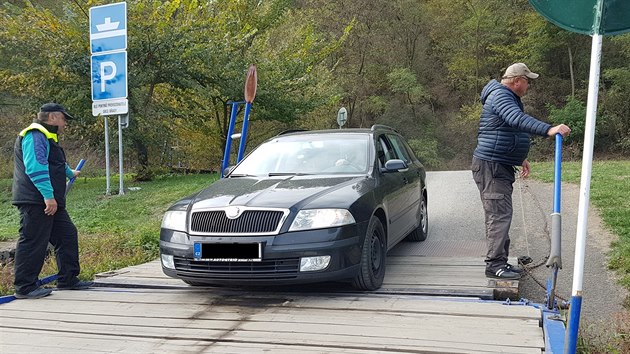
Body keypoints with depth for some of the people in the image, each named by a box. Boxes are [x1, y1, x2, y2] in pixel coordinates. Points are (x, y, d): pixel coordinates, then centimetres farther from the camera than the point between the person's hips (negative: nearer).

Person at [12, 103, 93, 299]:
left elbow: (56, 164, 44)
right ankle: (25, 287, -1)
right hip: (36, 202, -11)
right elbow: (35, 167, -25)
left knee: (67, 235, 13)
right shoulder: (35, 135, -12)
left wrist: (70, 173, 62)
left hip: (50, 202, 11)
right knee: (33, 242, -8)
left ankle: (68, 279, 20)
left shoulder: (46, 137, 24)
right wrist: (48, 196, -28)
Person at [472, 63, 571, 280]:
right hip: (490, 166, -11)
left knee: (500, 215, 13)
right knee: (499, 215, -12)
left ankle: (500, 262, 20)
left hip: (501, 166, 11)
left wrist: (520, 158, 35)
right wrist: (548, 130, -44)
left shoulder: (508, 98, 21)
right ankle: (494, 265, -8)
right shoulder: (500, 96, -15)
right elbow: (519, 120, -35)